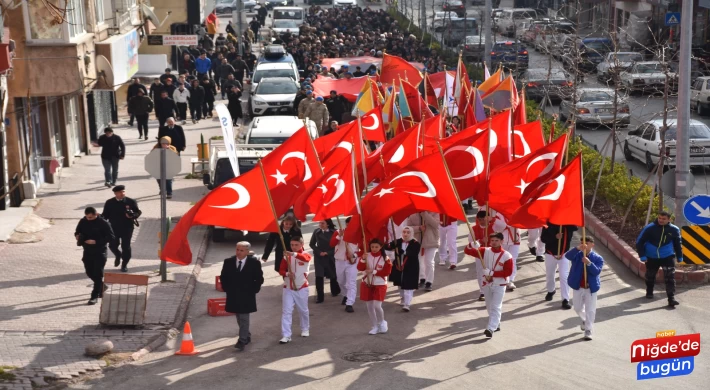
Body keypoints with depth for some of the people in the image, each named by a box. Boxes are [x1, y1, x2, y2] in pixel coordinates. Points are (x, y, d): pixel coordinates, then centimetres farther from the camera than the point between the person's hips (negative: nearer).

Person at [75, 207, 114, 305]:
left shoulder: (103, 223, -14)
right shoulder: (83, 221, 2)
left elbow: (110, 237, -15)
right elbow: (77, 231, 19)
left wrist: (96, 241, -24)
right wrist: (77, 235, -7)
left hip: (99, 252, -6)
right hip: (87, 252, 6)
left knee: (98, 274, -4)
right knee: (89, 273, 13)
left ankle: (94, 296, 2)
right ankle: (101, 287, 37)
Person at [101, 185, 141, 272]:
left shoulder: (131, 202, -3)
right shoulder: (109, 203, 1)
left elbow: (138, 212, 1)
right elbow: (105, 214, 3)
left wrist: (132, 215, -20)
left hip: (127, 228, -1)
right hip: (114, 228, 1)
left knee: (126, 247, 3)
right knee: (112, 245, 3)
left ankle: (124, 264, 21)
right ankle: (118, 256, 37)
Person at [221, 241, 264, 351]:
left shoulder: (254, 262, -7)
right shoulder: (228, 262, 0)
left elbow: (259, 278, 0)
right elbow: (223, 277, 11)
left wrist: (254, 290, -5)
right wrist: (226, 288, 3)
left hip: (247, 296, -4)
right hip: (233, 296, 4)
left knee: (244, 318, -8)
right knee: (240, 318, 15)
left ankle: (242, 341, -9)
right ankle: (246, 336, 33)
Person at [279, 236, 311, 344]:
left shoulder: (306, 255, -6)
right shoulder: (287, 256, 2)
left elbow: (305, 258, -32)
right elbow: (281, 270, 0)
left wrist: (294, 254, -50)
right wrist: (287, 273, -22)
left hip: (302, 288, -1)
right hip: (288, 288, 1)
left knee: (303, 310, 15)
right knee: (286, 311, -6)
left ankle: (305, 329, 38)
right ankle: (286, 336, -8)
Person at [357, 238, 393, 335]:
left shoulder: (385, 258, -7)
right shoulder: (366, 255, -1)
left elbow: (386, 272, -13)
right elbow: (360, 268, -11)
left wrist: (373, 271, -20)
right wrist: (363, 259, -28)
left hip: (380, 285, -3)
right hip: (367, 284, 3)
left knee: (377, 306, -13)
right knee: (370, 307, 7)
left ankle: (382, 322, 13)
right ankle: (375, 326, 20)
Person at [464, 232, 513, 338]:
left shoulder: (507, 256, -14)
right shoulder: (485, 251, -3)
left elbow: (508, 272, -17)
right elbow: (468, 251, -7)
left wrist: (492, 273, -21)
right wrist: (470, 244, -30)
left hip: (499, 285, -5)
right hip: (487, 284, 5)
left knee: (495, 307, -11)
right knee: (489, 306, 17)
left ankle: (491, 328, -17)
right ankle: (496, 325, 35)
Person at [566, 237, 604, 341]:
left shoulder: (598, 258, -7)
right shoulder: (577, 254, -5)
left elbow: (597, 271, -20)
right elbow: (567, 256, -28)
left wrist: (589, 263, -36)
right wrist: (577, 248, -44)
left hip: (591, 288, -2)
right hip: (577, 287, 3)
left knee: (590, 310, -2)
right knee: (578, 308, 20)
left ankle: (588, 331, 6)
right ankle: (585, 320, 49)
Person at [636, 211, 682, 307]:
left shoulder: (674, 230, -9)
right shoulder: (649, 228, -17)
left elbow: (678, 244, 9)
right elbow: (639, 242, -9)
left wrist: (679, 257, 14)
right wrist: (642, 256, -13)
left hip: (668, 257, 0)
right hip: (651, 257, 0)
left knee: (670, 277, -12)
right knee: (650, 276, 18)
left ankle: (671, 298, -12)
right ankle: (649, 292, 44)